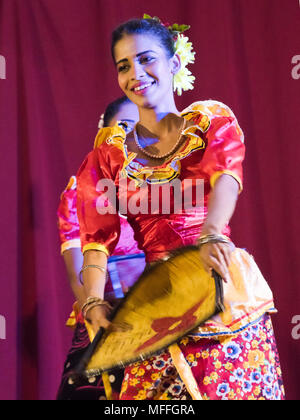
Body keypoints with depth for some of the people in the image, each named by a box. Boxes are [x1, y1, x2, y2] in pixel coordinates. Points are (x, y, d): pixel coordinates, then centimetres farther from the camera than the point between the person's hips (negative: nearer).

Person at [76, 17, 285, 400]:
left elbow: (227, 174, -17)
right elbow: (98, 237, 0)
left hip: (223, 282, -1)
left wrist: (212, 235, -36)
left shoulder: (211, 119, 4)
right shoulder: (110, 155, 9)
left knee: (235, 387, -1)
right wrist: (95, 301, -17)